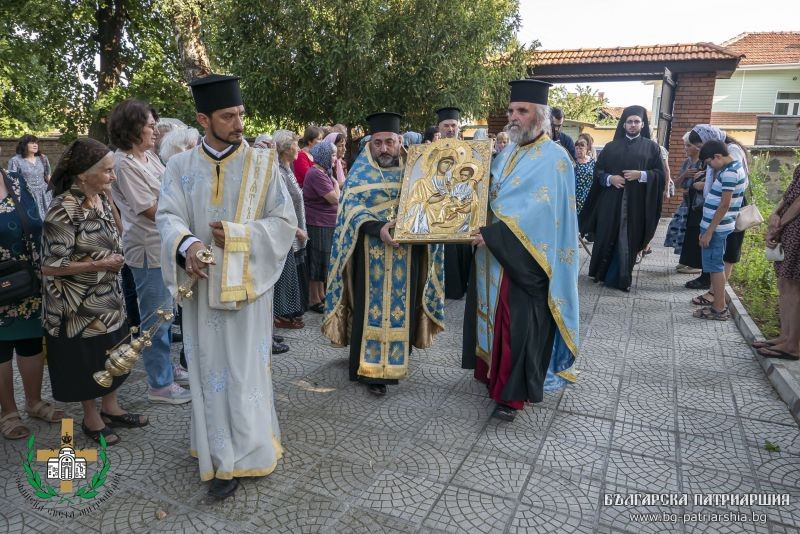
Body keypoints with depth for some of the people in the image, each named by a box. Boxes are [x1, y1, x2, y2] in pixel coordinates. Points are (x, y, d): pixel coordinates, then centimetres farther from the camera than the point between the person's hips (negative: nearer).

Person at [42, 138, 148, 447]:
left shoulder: (101, 198, 0)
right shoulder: (64, 210, -24)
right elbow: (50, 266, -22)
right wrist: (99, 264, -19)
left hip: (108, 295, 7)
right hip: (79, 302, -7)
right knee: (87, 359, 10)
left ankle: (110, 408, 37)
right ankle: (91, 419, 31)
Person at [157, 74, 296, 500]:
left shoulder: (262, 163, -2)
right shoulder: (181, 166, 4)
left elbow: (284, 222, -4)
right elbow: (168, 217, -5)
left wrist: (236, 235, -17)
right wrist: (186, 245, -27)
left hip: (245, 283, -2)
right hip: (201, 284, 3)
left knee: (242, 368, 4)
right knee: (210, 368, 11)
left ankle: (237, 457, 16)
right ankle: (218, 446, 28)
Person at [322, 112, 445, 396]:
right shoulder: (360, 172, 2)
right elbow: (352, 209, -9)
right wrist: (379, 229, -26)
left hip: (406, 254, 3)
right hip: (371, 255, -2)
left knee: (402, 305, 7)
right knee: (372, 307, 0)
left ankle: (397, 359, 21)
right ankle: (371, 367, 7)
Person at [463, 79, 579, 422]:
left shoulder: (553, 158, -12)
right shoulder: (507, 153, 13)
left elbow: (539, 209, -24)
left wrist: (494, 234, -29)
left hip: (523, 258, -8)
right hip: (493, 255, 8)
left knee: (519, 325, -2)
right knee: (492, 315, 16)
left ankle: (513, 393, 9)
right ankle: (493, 371, 33)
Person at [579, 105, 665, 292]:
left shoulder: (651, 147, 7)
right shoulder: (611, 146, 10)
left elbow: (660, 174, 3)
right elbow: (598, 170, 8)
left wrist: (641, 175, -14)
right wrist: (609, 178, -12)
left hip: (636, 203, -1)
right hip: (611, 201, 1)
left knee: (628, 240, 1)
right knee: (606, 237, 5)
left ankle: (620, 278, 10)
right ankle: (601, 273, 18)